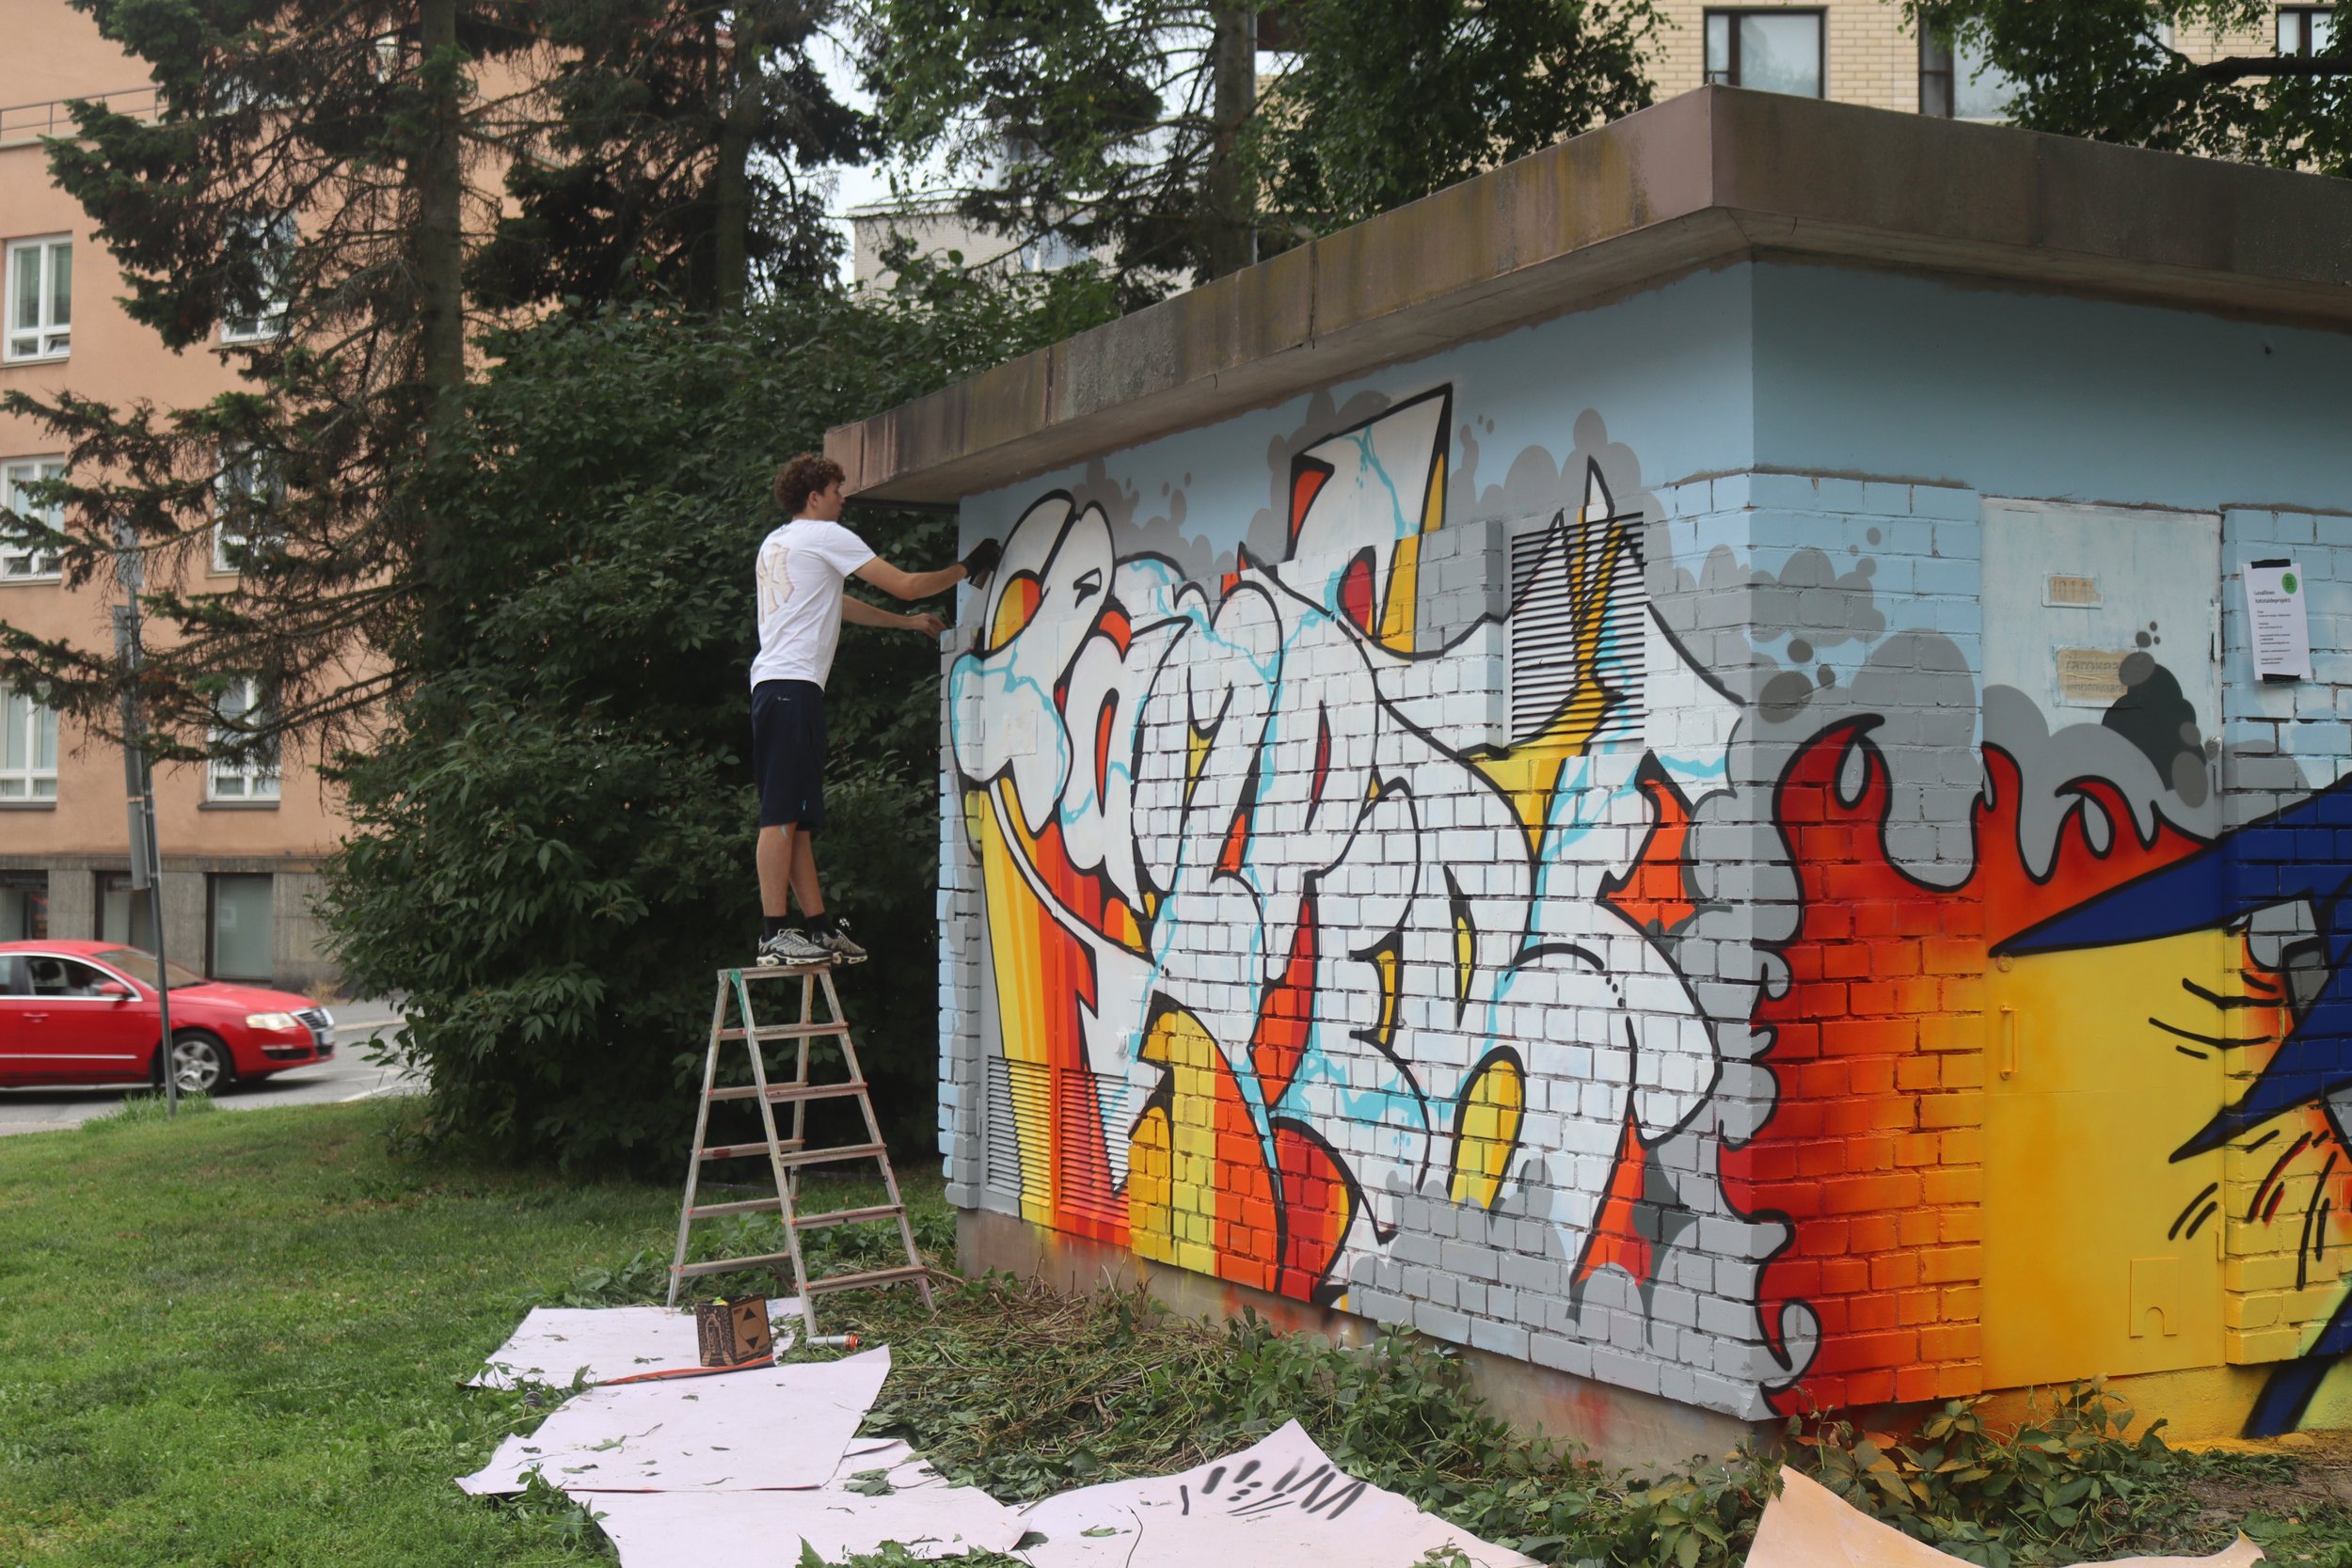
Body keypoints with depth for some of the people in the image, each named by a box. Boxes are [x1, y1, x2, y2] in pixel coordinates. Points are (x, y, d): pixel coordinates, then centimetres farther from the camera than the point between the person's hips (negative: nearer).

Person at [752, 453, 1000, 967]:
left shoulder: (773, 543, 27)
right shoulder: (825, 535, 1)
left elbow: (837, 604, 36)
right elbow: (904, 585, 0)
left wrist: (909, 622, 41)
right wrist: (965, 570, 14)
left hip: (773, 685, 10)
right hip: (792, 683, -10)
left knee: (798, 817, 7)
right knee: (782, 813, -13)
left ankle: (820, 927, 8)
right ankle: (774, 933, -17)